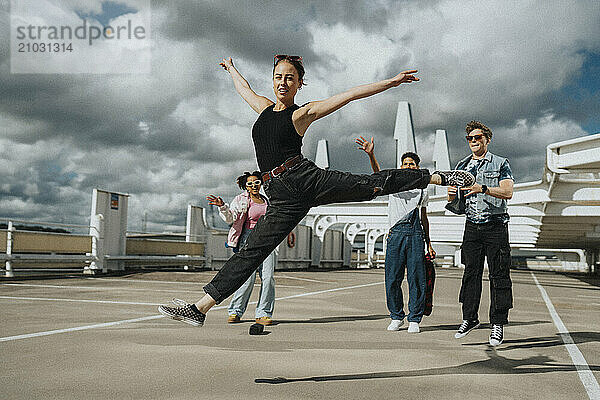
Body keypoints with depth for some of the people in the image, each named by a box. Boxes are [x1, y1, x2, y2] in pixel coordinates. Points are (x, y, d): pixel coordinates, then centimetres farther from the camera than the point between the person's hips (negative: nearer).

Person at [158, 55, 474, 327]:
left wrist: (391, 82, -6)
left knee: (373, 184, -13)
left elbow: (351, 94, -2)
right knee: (251, 251, -1)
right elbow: (243, 87, 41)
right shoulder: (264, 107, 19)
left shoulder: (303, 113, 4)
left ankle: (437, 177, 2)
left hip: (306, 178, -3)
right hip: (283, 199, 3)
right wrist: (231, 68, 58)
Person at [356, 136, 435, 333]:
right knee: (393, 278, -1)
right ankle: (396, 317, 14)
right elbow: (379, 173, -11)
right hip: (396, 234, -1)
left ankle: (414, 319, 9)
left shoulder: (423, 192, 19)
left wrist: (429, 243, 19)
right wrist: (370, 154, -29)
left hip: (416, 236, 2)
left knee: (416, 278, -1)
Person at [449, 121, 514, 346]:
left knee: (499, 275, -2)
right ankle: (469, 318, 13)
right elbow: (453, 200, 15)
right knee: (471, 272, 3)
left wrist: (483, 189, -26)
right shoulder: (463, 166, 15)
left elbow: (507, 192, -11)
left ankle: (498, 324, 4)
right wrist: (452, 192, -9)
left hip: (496, 225, -3)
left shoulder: (501, 164, 4)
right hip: (472, 226, 3)